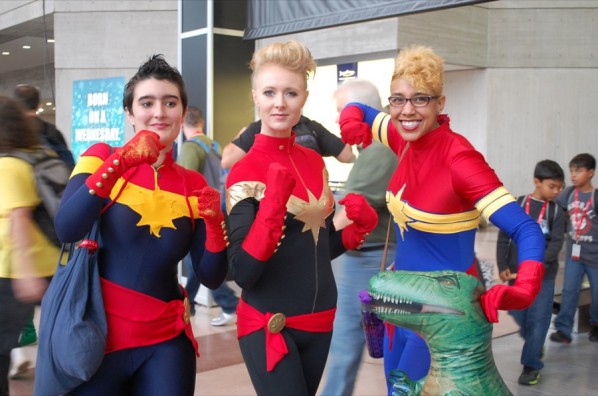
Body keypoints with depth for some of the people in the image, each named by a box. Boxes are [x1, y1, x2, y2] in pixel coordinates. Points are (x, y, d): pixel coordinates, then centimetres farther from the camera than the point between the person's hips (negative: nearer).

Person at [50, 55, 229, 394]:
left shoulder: (193, 185, 3)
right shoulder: (102, 157, -3)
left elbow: (212, 278, 0)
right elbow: (66, 230, -20)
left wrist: (215, 222, -16)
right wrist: (120, 161, -29)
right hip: (97, 334, -2)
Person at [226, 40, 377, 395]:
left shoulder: (315, 162, 3)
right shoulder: (245, 173, -15)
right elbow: (242, 272, -22)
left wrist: (362, 222, -6)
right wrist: (273, 205, -33)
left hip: (320, 320, 6)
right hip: (267, 326, -6)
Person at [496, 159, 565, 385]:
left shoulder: (556, 211, 1)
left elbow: (556, 243, -8)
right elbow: (504, 238, -1)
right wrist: (502, 266, -9)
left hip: (544, 274, 0)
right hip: (516, 272, 1)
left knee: (538, 319, -1)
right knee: (518, 314, 10)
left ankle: (531, 364, 9)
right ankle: (534, 344, 38)